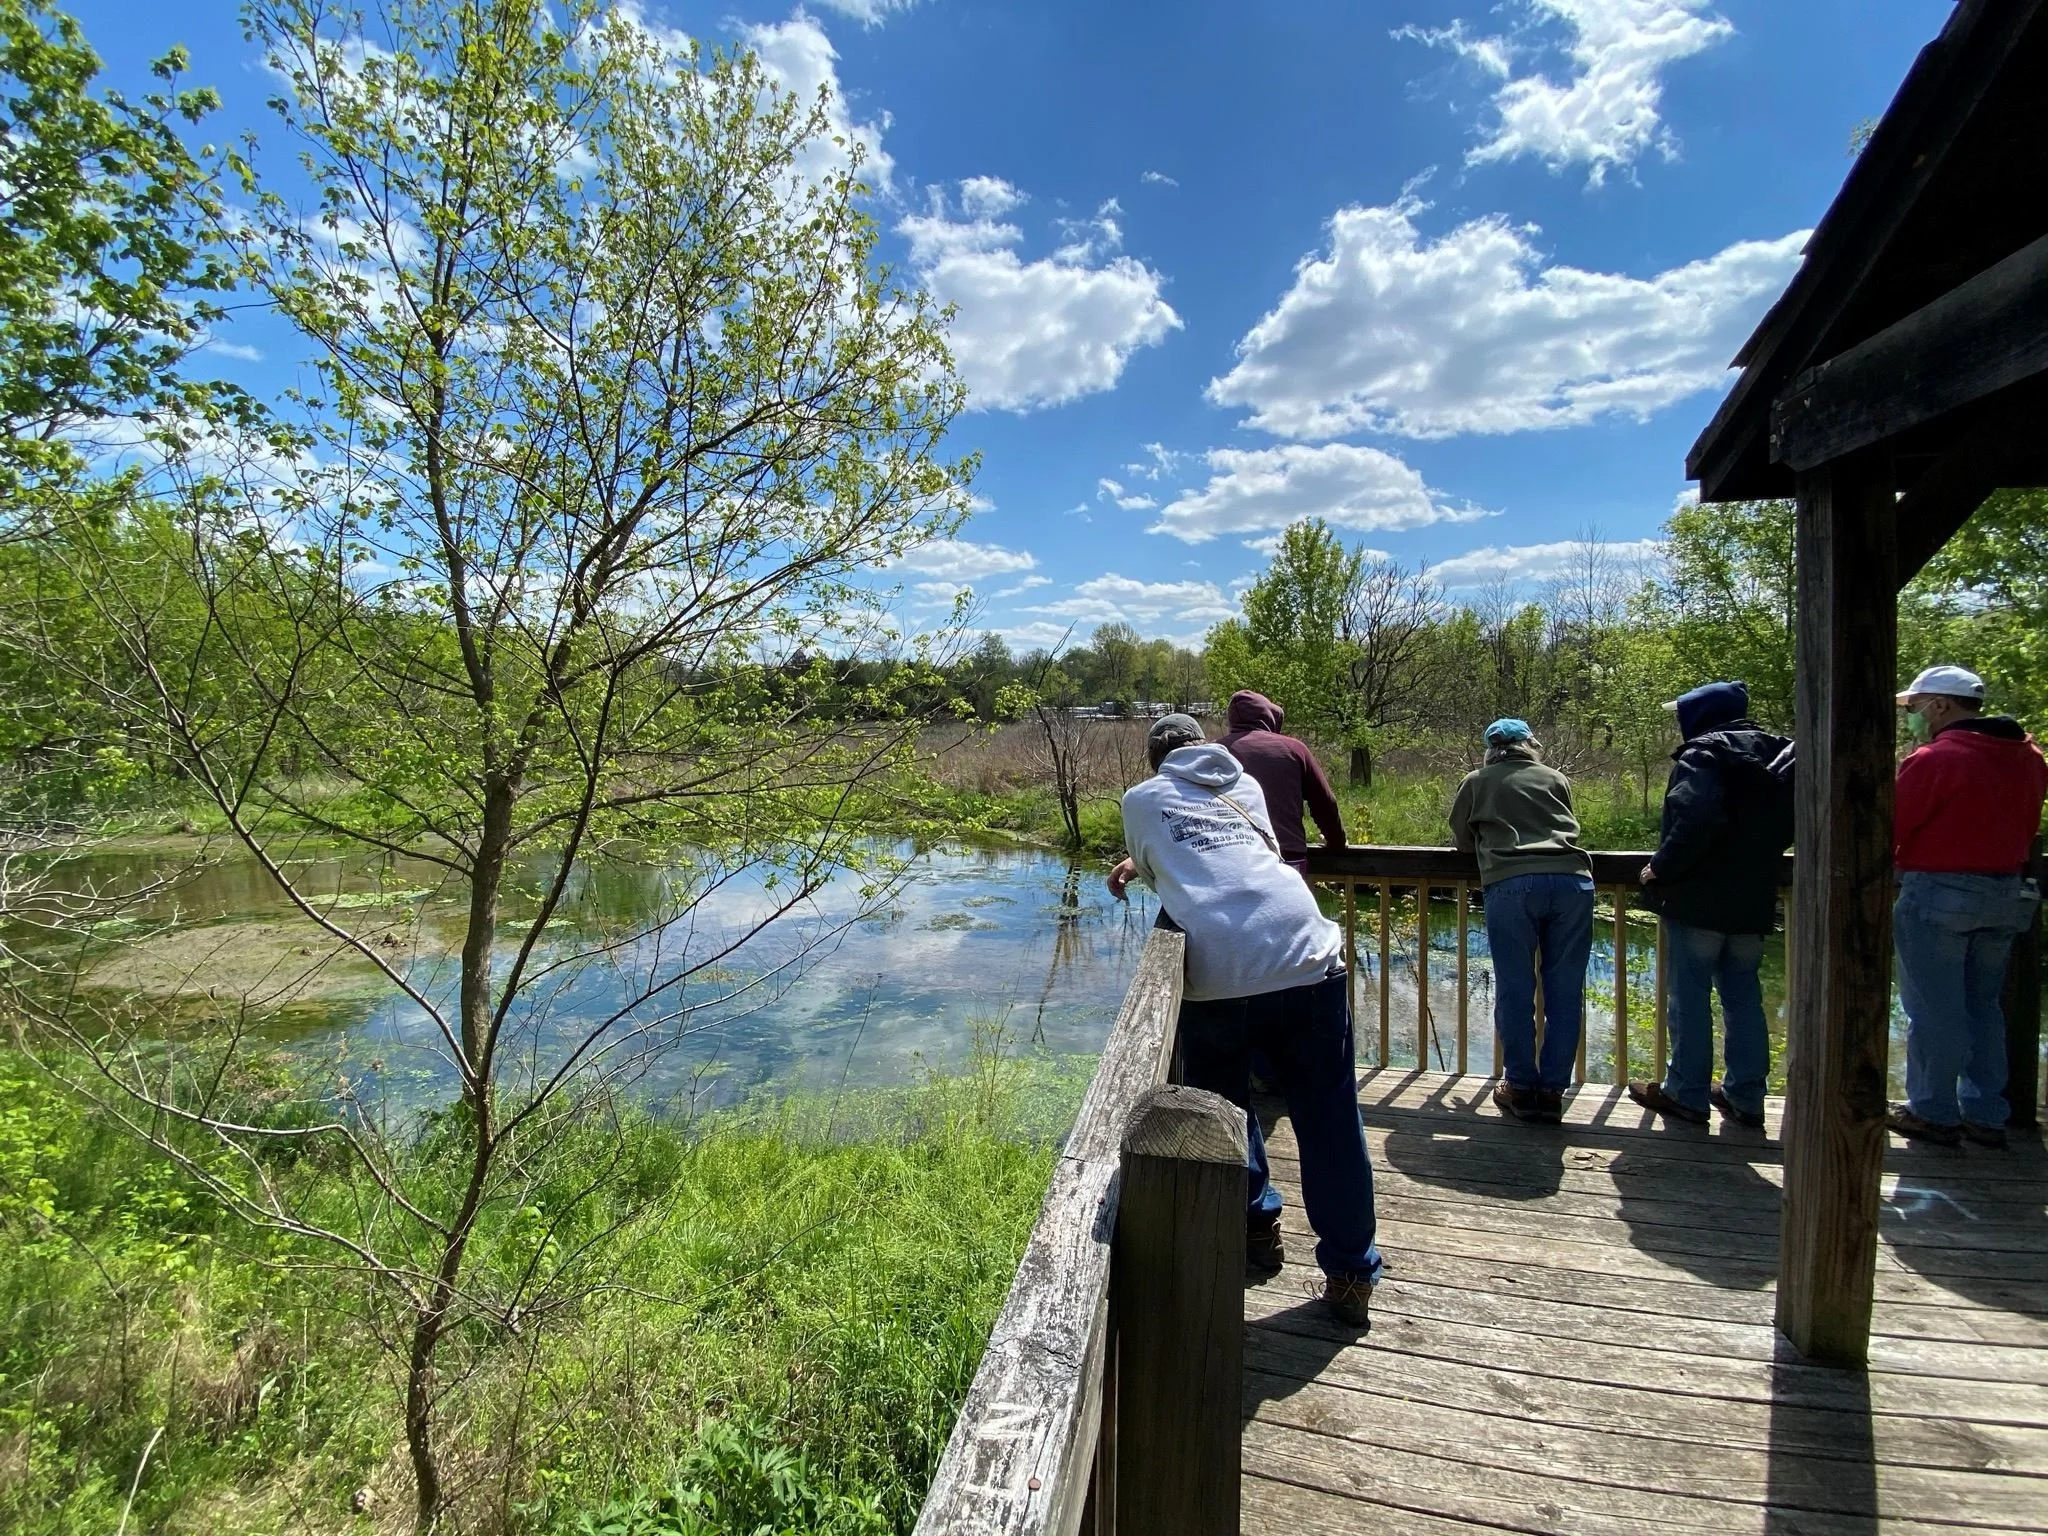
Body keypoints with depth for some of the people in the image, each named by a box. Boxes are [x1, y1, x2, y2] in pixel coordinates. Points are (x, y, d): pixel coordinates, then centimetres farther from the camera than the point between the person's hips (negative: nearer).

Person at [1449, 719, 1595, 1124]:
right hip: (1571, 881, 2)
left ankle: (1521, 1088, 13)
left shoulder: (1476, 782, 20)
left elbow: (1462, 840, 27)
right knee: (1565, 993, 8)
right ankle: (1552, 1091, 12)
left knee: (1515, 992, 6)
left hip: (1510, 885, -2)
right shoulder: (1556, 779, 24)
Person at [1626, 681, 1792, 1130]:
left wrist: (1661, 868, -18)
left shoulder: (1703, 755, -14)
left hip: (1697, 902, -8)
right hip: (1753, 903, 8)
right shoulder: (1777, 756, 12)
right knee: (1744, 997, 14)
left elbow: (1696, 820, -28)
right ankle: (1745, 1097, 21)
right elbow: (1786, 827, 18)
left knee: (1689, 996, 1)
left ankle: (1686, 1094, 9)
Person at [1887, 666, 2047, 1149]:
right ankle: (1986, 1115, 23)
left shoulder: (1934, 760, -17)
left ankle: (1934, 1113, 10)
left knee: (1933, 1010, 2)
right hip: (2006, 895, 8)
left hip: (1938, 895, -8)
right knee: (1982, 1006, 16)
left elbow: (1887, 830, -15)